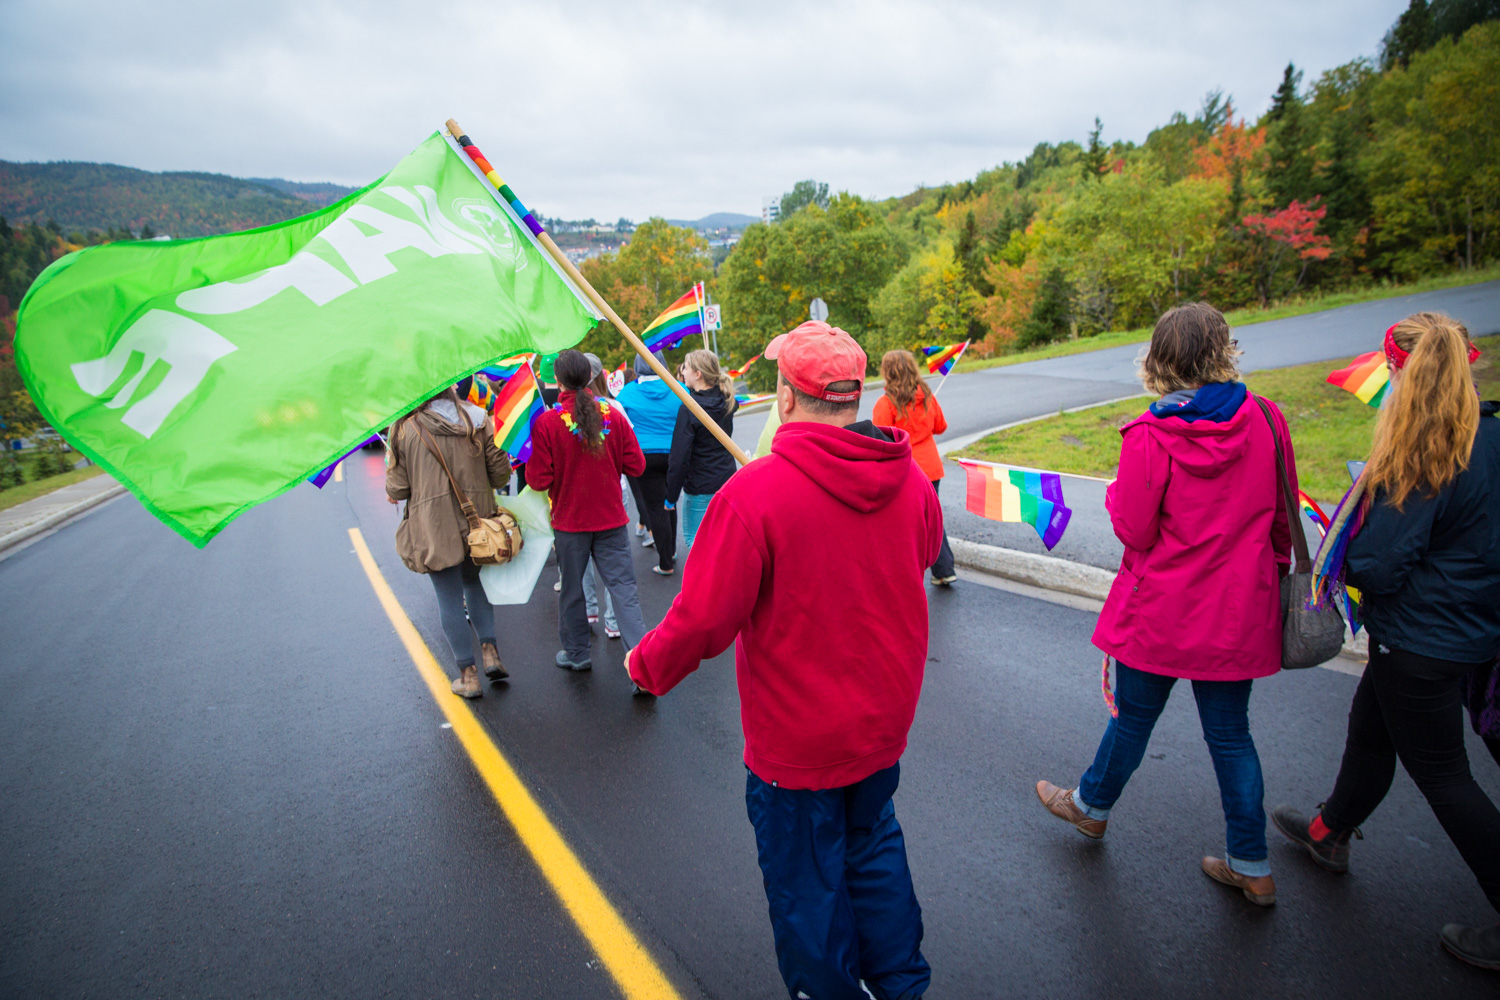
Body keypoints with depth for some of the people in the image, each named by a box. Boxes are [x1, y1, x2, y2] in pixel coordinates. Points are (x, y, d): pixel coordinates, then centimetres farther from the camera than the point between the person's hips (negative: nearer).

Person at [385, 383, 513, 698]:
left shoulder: (404, 428, -6)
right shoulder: (477, 419, 0)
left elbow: (397, 488, -5)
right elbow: (501, 473, 0)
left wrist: (392, 494, 18)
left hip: (433, 527, -3)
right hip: (477, 520, 3)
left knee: (450, 600, 7)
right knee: (476, 583, 24)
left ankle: (468, 675, 14)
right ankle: (490, 651, 14)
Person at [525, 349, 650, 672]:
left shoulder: (546, 422, -13)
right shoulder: (613, 415, -5)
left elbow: (540, 480, -12)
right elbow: (637, 466, 0)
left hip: (569, 520, -1)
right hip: (611, 517, 2)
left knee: (571, 589, 15)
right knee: (623, 588, 3)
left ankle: (576, 654, 30)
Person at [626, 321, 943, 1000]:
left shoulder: (752, 494, -28)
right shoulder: (909, 477, -10)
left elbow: (703, 619, -22)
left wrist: (647, 665, -3)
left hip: (798, 739, -6)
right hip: (885, 719, 6)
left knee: (807, 882, 18)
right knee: (873, 843, 29)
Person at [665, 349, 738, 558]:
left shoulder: (689, 409, -18)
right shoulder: (726, 403, 0)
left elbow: (679, 458, -18)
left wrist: (671, 497, -10)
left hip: (700, 487, -7)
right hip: (728, 477, 7)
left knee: (693, 540, 7)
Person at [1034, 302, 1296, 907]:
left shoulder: (1150, 436, -18)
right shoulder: (1266, 420, -5)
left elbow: (1134, 530, -14)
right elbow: (1283, 516, 5)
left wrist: (1117, 493, 5)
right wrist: (1272, 573, 20)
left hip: (1162, 608, -4)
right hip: (1239, 609, 4)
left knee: (1134, 717, 16)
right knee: (1230, 732, 17)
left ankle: (1092, 806, 41)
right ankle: (1252, 867, 28)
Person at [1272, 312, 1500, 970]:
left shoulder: (1419, 460, -26)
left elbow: (1377, 569, -23)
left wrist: (1340, 551, -4)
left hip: (1421, 644, -9)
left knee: (1442, 773, 8)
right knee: (1370, 731, 23)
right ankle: (1330, 834, 43)